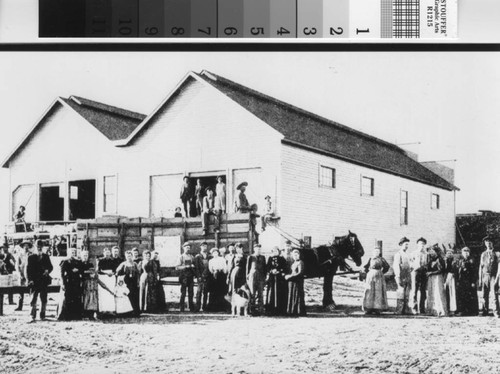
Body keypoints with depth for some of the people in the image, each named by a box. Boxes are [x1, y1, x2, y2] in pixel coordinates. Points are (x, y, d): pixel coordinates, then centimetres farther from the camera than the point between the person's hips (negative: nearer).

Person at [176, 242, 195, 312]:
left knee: (191, 292, 4)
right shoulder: (181, 257, 2)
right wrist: (185, 267, -15)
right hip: (184, 276, -3)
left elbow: (194, 266, 20)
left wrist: (192, 266, -2)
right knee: (183, 292, -4)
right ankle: (182, 308, 0)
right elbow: (177, 267, -5)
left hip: (191, 276, 3)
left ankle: (191, 308, 9)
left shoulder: (192, 257, 13)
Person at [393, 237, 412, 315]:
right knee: (401, 293, -10)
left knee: (407, 295, 5)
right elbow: (396, 266, -11)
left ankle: (405, 310, 8)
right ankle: (398, 311, -8)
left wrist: (410, 279, 18)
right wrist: (398, 277, -19)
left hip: (407, 278, 8)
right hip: (402, 277, -8)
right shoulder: (398, 254, -4)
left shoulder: (407, 255, 21)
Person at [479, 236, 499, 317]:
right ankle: (485, 311, 12)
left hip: (493, 276, -3)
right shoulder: (483, 254, 13)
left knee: (495, 294, -8)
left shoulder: (496, 253, 3)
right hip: (485, 276, 3)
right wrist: (480, 279, 8)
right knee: (485, 295, 4)